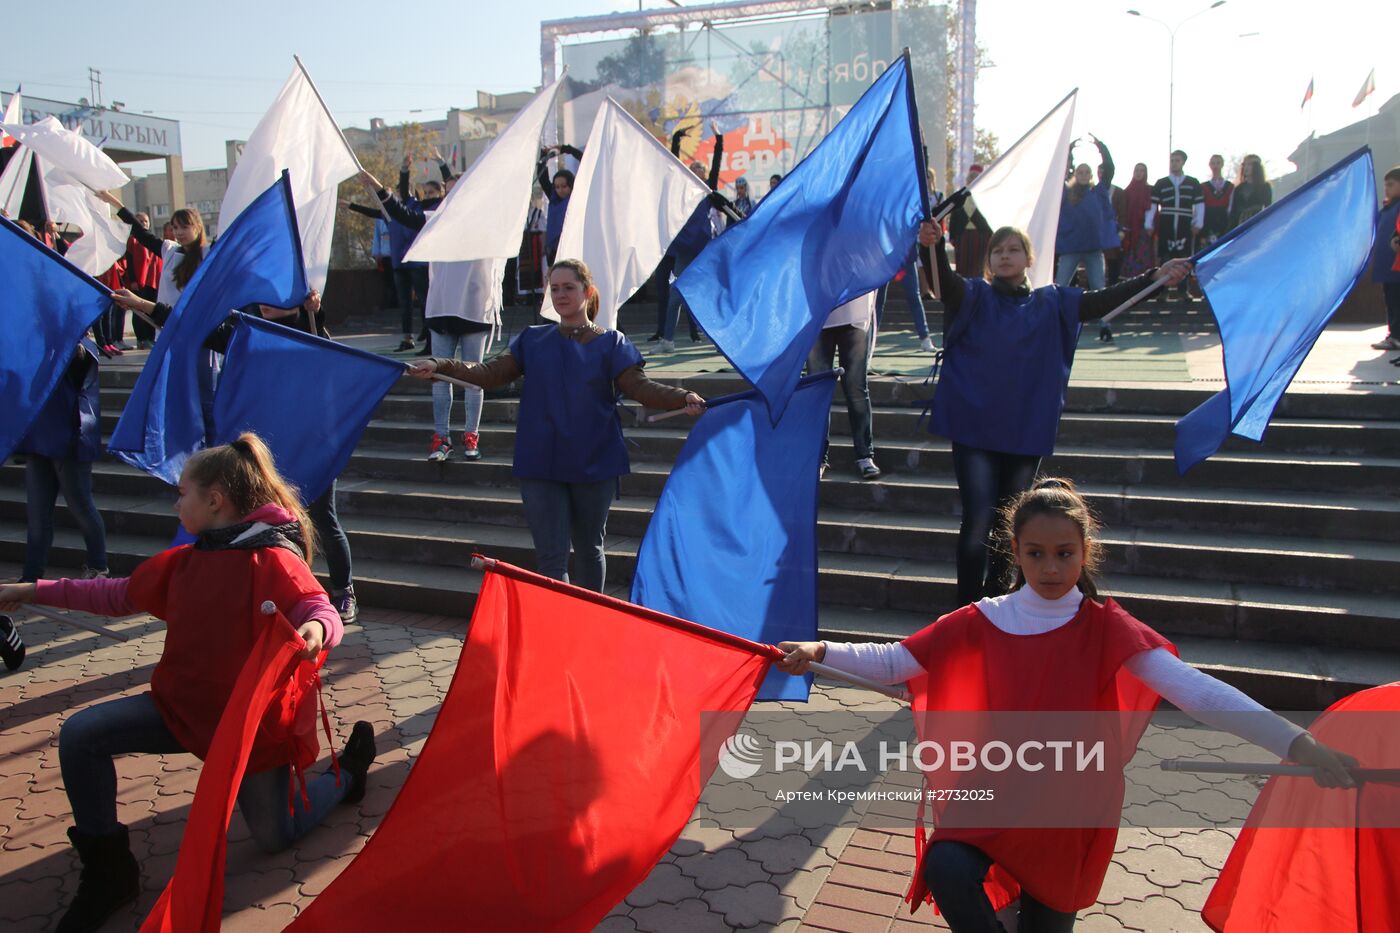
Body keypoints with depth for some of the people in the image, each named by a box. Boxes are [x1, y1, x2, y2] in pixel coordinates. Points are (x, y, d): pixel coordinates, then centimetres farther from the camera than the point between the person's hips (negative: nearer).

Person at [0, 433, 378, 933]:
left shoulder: (273, 559, -19)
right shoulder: (186, 560, 4)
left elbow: (324, 613, -27)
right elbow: (118, 594, 15)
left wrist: (316, 629, -51)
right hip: (186, 704, 7)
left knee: (275, 836, 2)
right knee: (79, 735, -9)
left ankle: (350, 766, 30)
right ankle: (109, 870, 5)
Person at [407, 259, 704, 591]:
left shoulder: (611, 343, 2)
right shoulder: (532, 340, 9)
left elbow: (638, 386, -8)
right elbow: (492, 373, 3)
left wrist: (683, 398, -26)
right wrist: (440, 366, -10)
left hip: (594, 464, -1)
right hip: (540, 466, 1)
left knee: (589, 548, 14)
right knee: (551, 557, -4)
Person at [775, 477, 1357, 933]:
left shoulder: (1106, 628, -11)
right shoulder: (982, 623, -6)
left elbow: (1194, 690, -23)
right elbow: (890, 663, -4)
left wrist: (1300, 745, -34)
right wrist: (820, 651, -19)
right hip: (995, 793, 0)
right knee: (946, 870, -26)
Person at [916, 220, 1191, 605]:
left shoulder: (1052, 303, 10)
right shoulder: (975, 296, 3)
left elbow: (1102, 300, 2)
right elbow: (945, 281, -16)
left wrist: (1155, 277, -9)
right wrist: (935, 246, -36)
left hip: (1026, 431, 3)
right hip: (974, 428, -3)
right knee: (978, 519, -9)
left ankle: (995, 600, 27)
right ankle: (968, 610, -1)